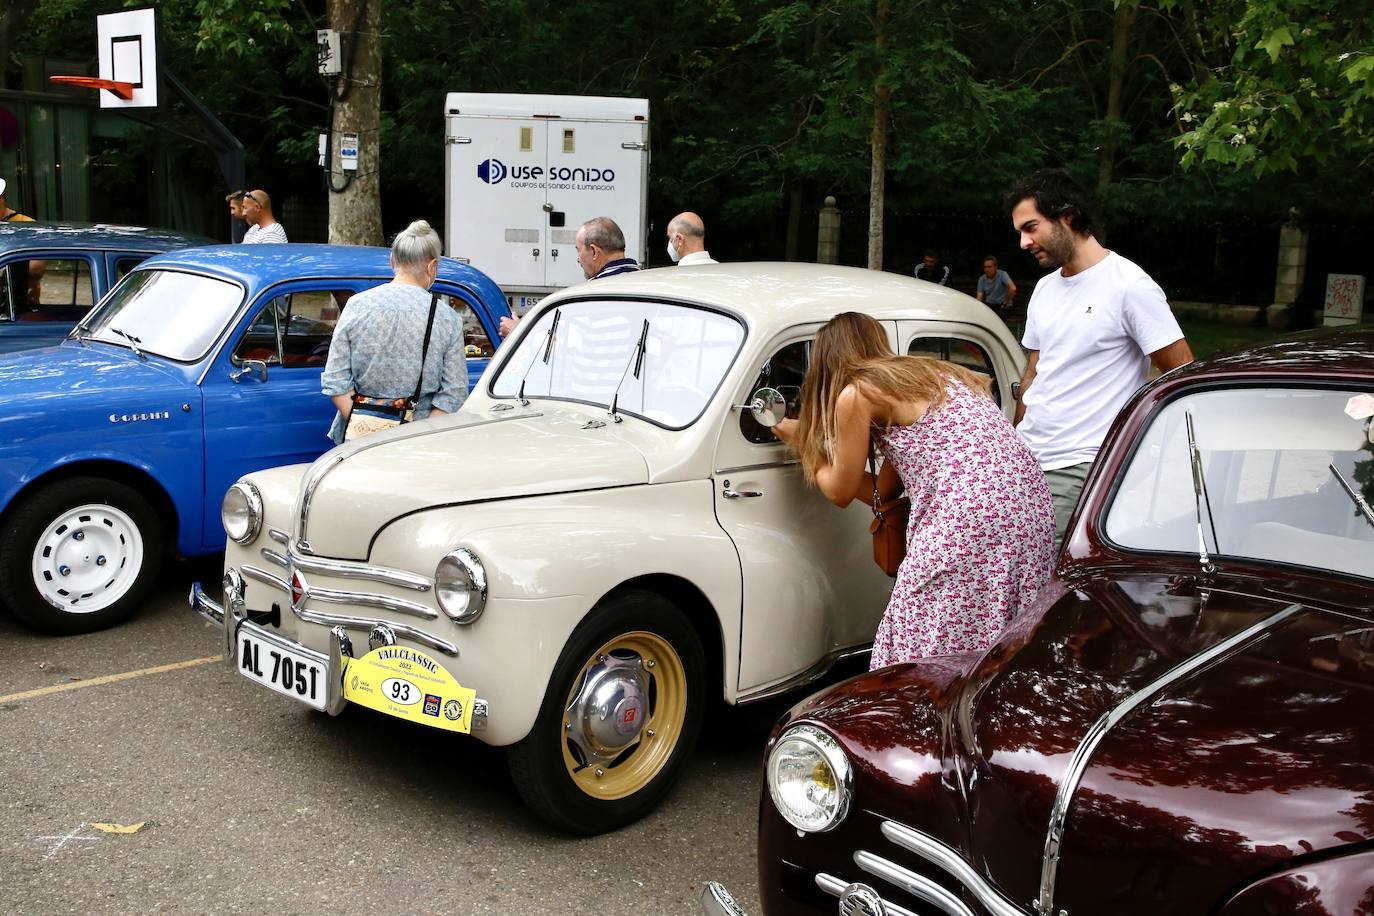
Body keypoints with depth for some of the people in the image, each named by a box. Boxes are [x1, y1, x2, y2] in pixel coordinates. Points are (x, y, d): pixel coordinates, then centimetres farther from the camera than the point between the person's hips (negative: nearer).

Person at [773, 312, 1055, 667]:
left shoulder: (855, 395, 0)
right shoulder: (925, 375, 25)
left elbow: (841, 492, 12)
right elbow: (882, 491, 25)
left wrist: (799, 439, 26)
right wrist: (809, 442, 31)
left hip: (970, 514, -9)